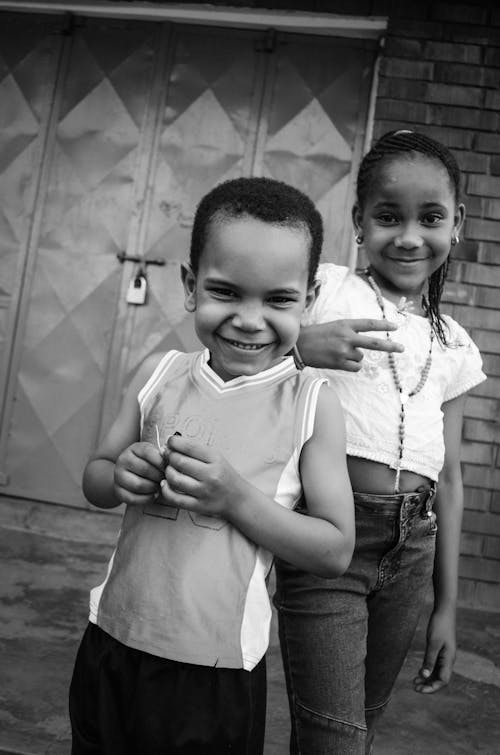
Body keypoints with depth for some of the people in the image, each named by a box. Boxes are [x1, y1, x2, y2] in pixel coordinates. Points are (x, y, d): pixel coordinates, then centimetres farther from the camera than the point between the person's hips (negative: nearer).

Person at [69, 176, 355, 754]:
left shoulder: (313, 404, -10)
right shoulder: (160, 376, -3)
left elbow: (336, 551, -9)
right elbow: (94, 483, 8)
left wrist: (236, 498, -21)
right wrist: (121, 477, -15)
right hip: (112, 644, 3)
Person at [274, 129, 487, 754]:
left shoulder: (454, 346, 11)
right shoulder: (325, 290, -2)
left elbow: (448, 477, 13)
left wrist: (447, 605, 14)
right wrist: (304, 349, -32)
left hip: (411, 547, 5)